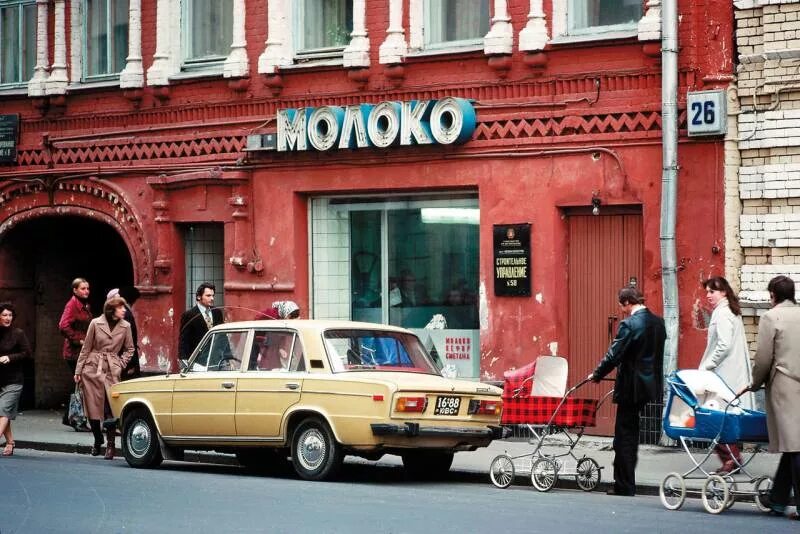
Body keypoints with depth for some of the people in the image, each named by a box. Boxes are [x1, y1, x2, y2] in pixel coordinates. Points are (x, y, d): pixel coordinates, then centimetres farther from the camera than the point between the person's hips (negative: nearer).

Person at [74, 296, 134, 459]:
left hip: (111, 371, 0)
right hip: (92, 368, 0)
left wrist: (121, 364, 1)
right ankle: (97, 440, 25)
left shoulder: (125, 326, 5)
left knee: (110, 407, -10)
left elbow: (129, 349, 16)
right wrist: (78, 371, 5)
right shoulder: (96, 323, 1)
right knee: (92, 407, 3)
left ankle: (110, 445, -2)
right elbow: (86, 348, 6)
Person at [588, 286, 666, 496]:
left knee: (624, 436, 1)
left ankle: (624, 485, 3)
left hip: (631, 387, -8)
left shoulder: (629, 324, -16)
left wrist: (596, 375, -1)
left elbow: (614, 355, -15)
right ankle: (625, 482, 22)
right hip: (651, 383, 8)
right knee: (631, 433, 17)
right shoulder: (658, 322, 7)